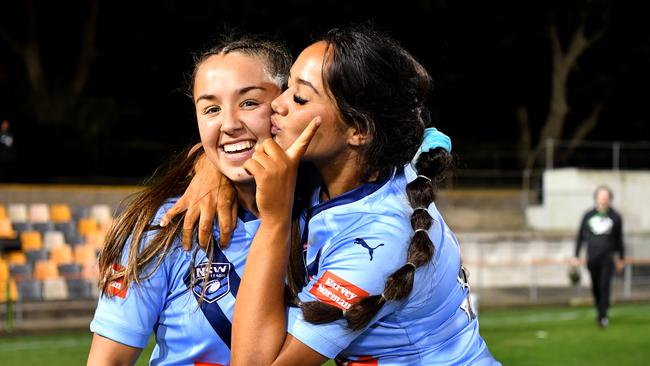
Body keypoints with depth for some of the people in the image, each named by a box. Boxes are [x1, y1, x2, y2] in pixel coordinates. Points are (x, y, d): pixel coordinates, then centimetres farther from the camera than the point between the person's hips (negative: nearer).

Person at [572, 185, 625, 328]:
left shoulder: (615, 217, 3)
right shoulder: (588, 216, 4)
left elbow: (619, 239, 13)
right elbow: (580, 236, 11)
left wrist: (621, 258, 16)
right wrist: (576, 256, 9)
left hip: (607, 258, -2)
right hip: (592, 257, 2)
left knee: (605, 286, -11)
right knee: (596, 287, 8)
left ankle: (603, 316, -9)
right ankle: (599, 310, 25)